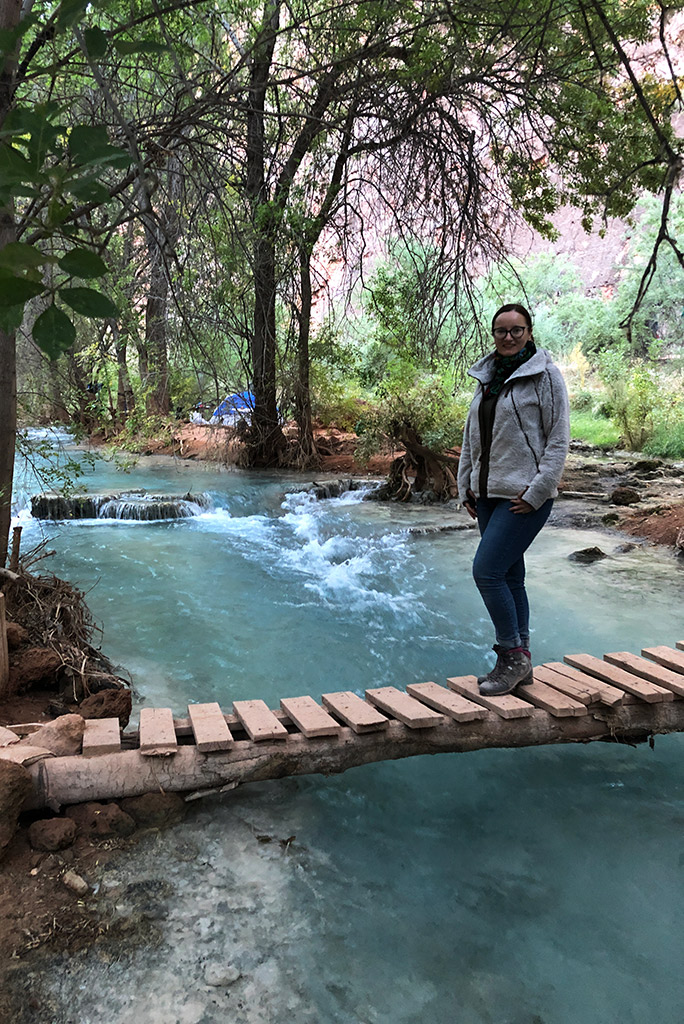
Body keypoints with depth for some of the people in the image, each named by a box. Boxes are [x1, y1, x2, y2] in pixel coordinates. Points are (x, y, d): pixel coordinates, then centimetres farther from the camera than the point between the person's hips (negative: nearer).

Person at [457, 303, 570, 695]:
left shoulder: (545, 375, -5)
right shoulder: (487, 377, 14)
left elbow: (559, 439, -9)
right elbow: (471, 437, 18)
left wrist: (536, 492, -14)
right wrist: (466, 487, 12)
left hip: (525, 496, -7)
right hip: (488, 494, 7)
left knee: (487, 571, -14)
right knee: (510, 577, 11)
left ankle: (513, 655, 2)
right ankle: (519, 663, 21)